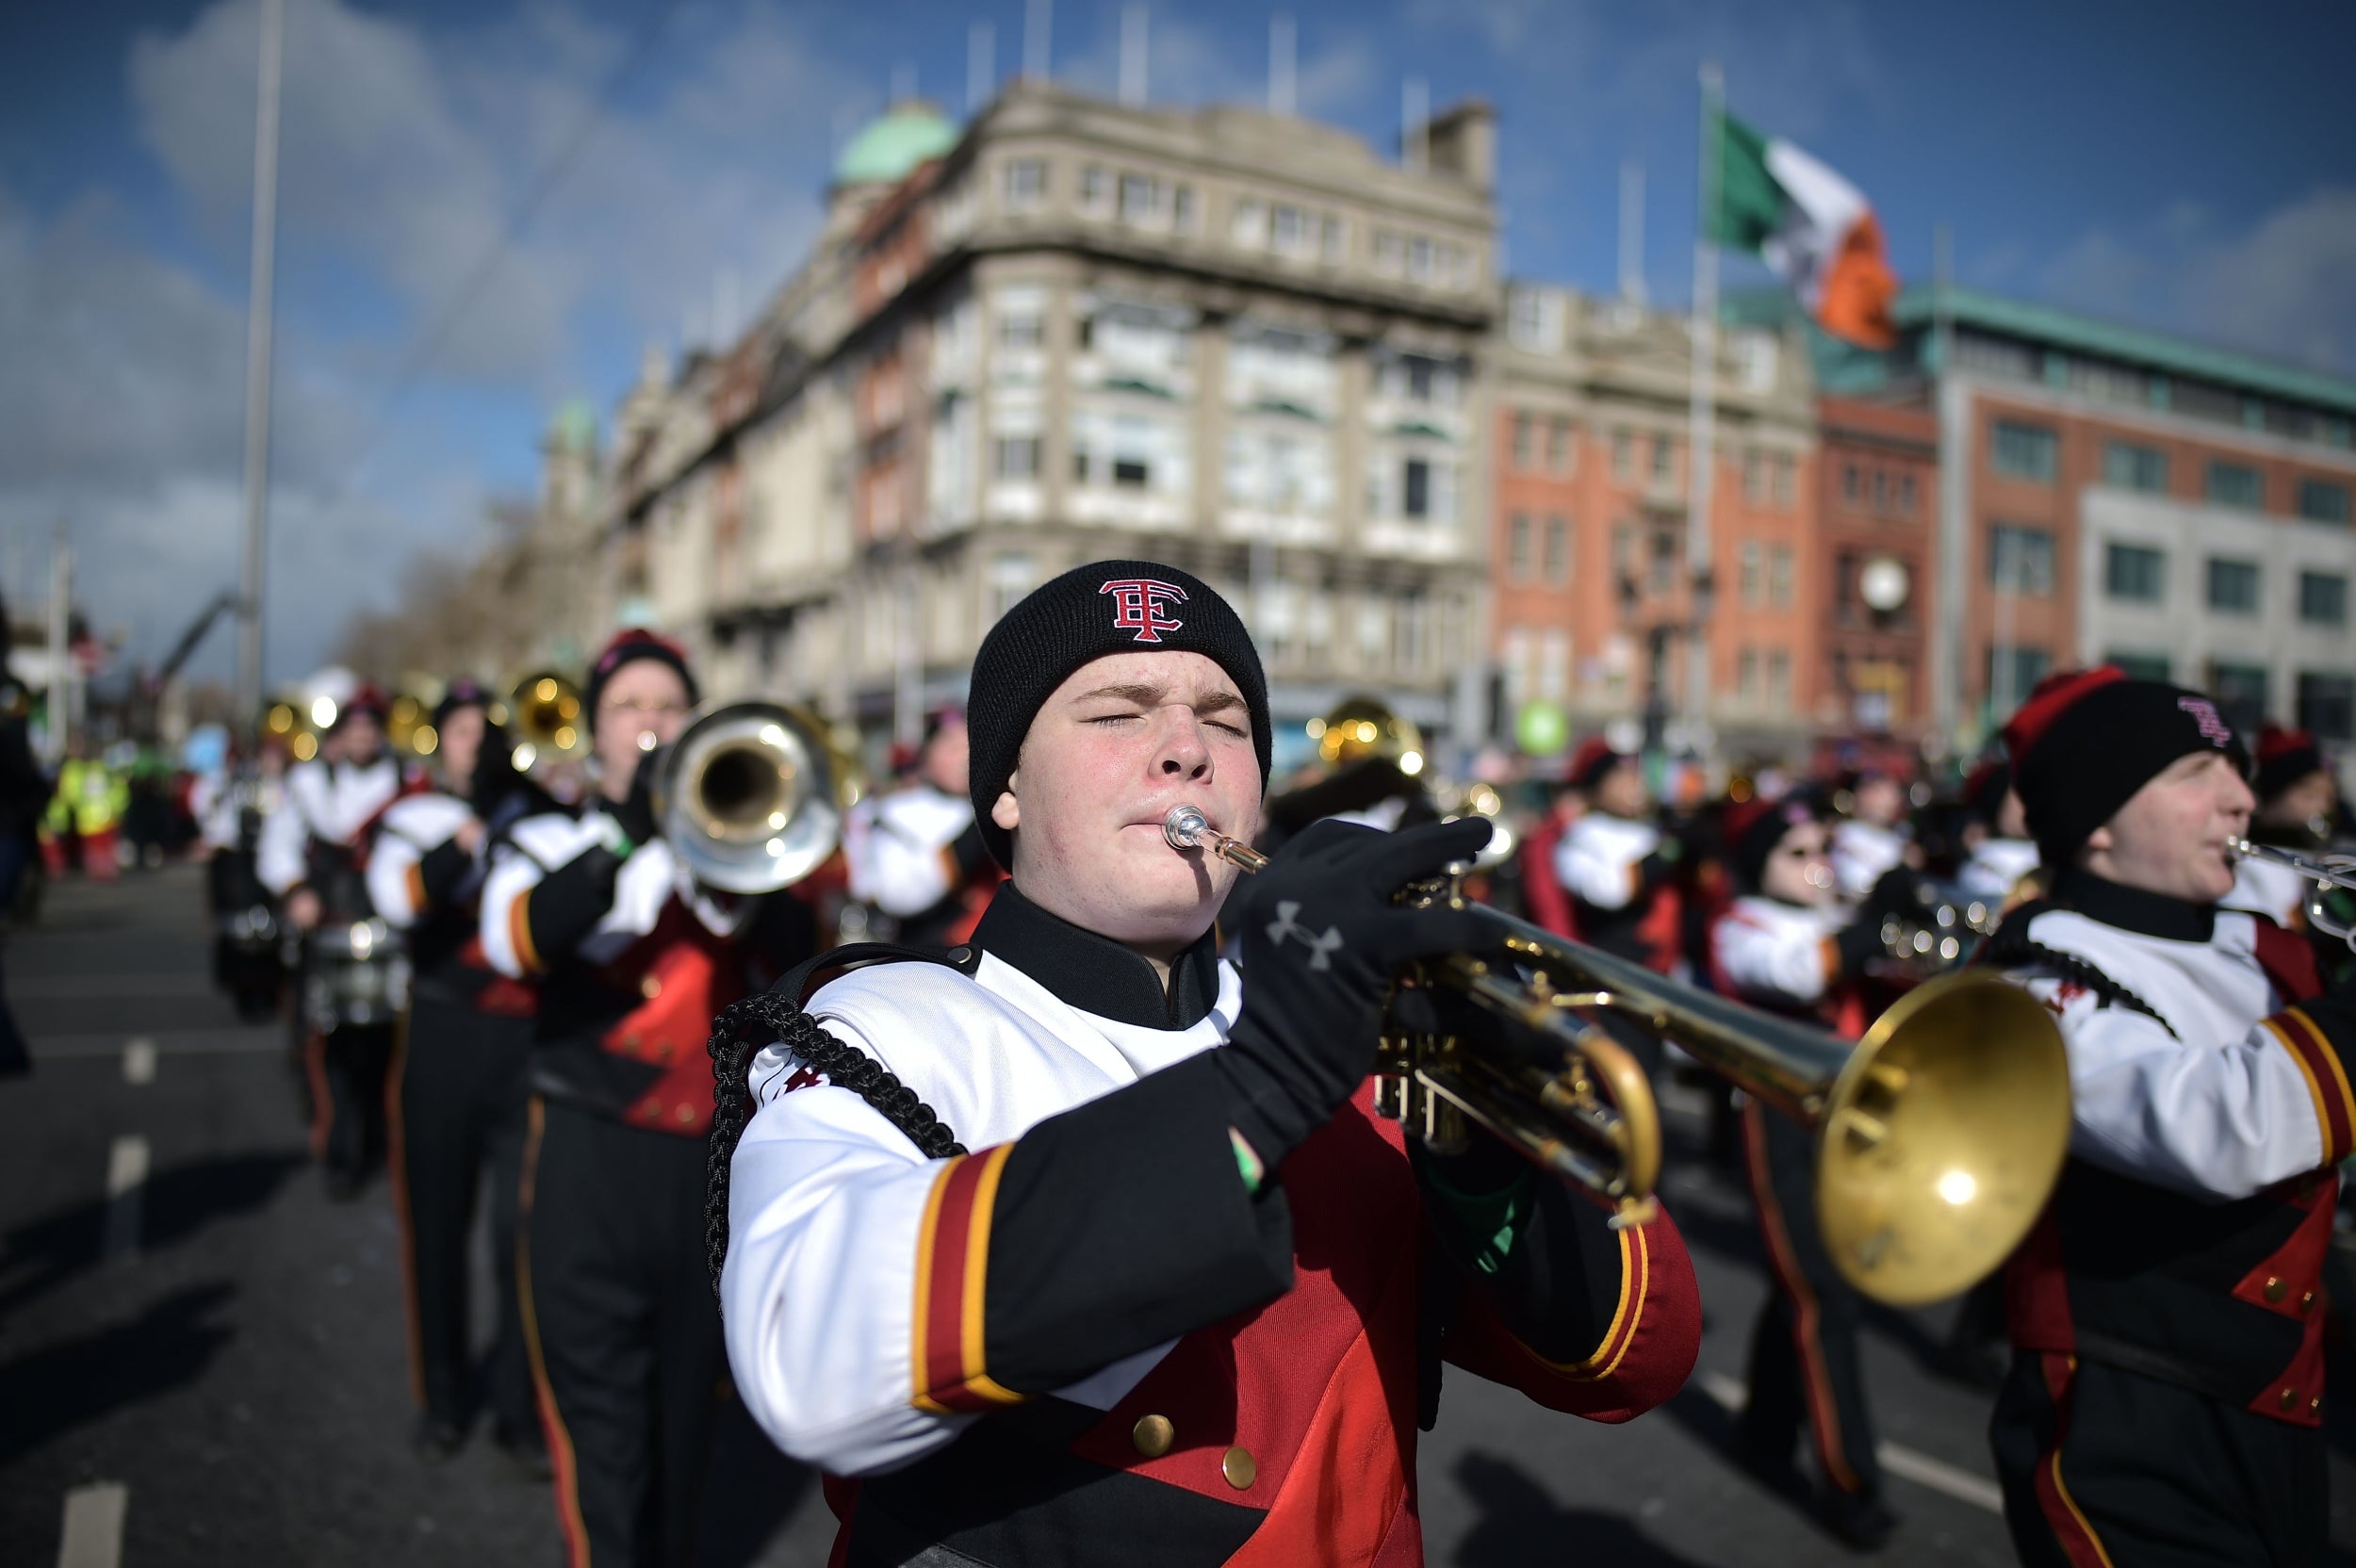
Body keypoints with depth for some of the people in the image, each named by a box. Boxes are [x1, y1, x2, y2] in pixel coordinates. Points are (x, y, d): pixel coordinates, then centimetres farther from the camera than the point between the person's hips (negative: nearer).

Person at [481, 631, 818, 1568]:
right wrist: (628, 831, -23)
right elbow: (520, 941, -16)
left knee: (687, 1402, 16)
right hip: (591, 1159, -2)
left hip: (714, 1156, 3)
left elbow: (795, 956, -4)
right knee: (600, 1418, -3)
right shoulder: (547, 842, 7)